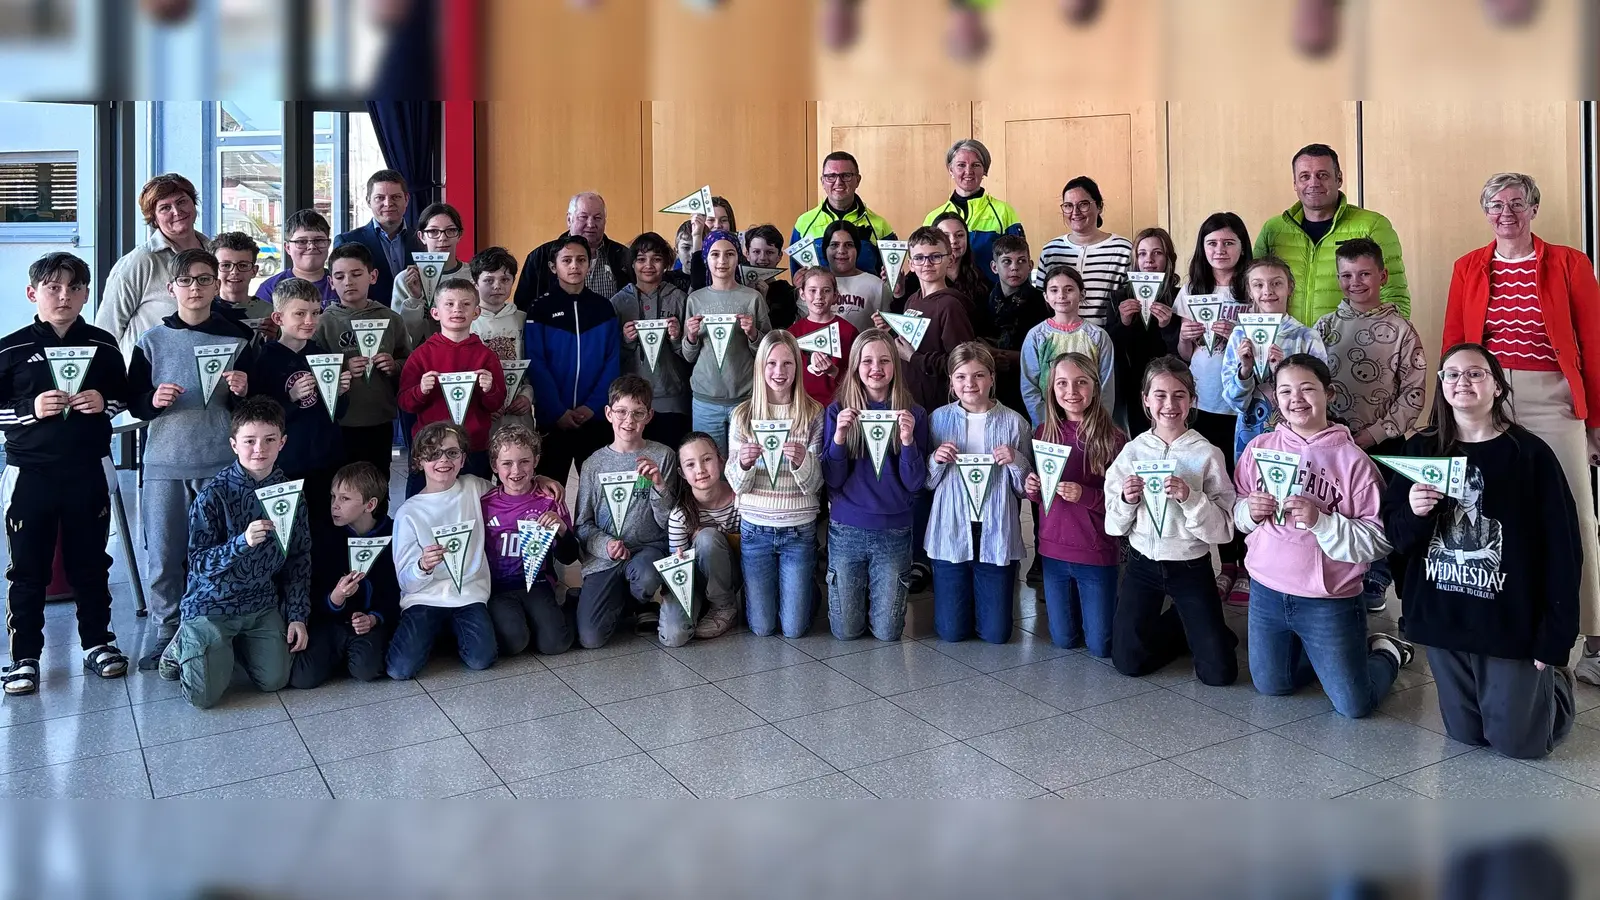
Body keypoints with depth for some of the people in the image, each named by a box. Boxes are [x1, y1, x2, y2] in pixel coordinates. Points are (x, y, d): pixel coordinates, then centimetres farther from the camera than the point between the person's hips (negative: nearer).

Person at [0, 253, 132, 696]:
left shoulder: (102, 345, 2)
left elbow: (125, 398, 9)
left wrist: (103, 403, -11)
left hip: (89, 472, 1)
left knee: (90, 564, 12)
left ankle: (97, 643, 26)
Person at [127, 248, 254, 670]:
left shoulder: (236, 339, 4)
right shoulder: (152, 341, 5)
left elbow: (250, 408, 9)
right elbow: (132, 401, 7)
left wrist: (242, 391, -13)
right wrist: (154, 401, -13)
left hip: (220, 463, 0)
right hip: (164, 463, 1)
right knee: (162, 555, 3)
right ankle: (166, 630, 18)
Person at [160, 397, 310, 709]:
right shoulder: (214, 495, -17)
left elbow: (299, 558, 4)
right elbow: (198, 563, -18)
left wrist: (297, 615, 0)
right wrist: (243, 542, -35)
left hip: (262, 603, 4)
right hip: (212, 604, -4)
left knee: (274, 681, -2)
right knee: (205, 696, -9)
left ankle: (236, 642, 27)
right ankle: (182, 646, 23)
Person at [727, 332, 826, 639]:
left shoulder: (813, 414, -6)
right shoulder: (743, 415, -3)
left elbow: (814, 485, -7)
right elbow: (737, 485, -2)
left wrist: (801, 462, -28)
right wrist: (743, 463, -24)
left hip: (799, 530, -1)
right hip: (755, 528, 1)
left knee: (794, 629, 6)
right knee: (762, 628, 8)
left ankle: (808, 591, 36)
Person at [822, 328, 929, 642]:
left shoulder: (913, 414, -2)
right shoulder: (838, 411, -3)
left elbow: (915, 484, -6)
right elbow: (832, 479, -6)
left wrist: (907, 440, -21)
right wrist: (839, 436, -21)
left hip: (894, 533, 0)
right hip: (846, 530, 0)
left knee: (887, 632, 6)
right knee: (845, 631, 7)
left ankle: (878, 596, 37)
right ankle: (857, 592, 38)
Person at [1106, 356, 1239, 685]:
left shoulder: (1208, 454, -11)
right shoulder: (1132, 451, -4)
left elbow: (1223, 529, -13)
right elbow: (1114, 526, 0)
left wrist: (1190, 498, -27)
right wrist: (1126, 500, -19)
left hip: (1191, 567, -2)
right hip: (1142, 563, 2)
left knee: (1220, 672, -1)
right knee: (1128, 661, 3)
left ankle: (1187, 627, 30)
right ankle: (1178, 630, 31)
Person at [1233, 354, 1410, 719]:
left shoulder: (1351, 459, -13)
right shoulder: (1259, 447, -2)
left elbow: (1378, 540, -15)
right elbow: (1235, 512, 6)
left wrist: (1320, 520, -27)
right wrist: (1249, 511, -15)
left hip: (1329, 601, -4)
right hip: (1267, 592, 4)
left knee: (1354, 706, 6)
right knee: (1270, 686, 19)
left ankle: (1386, 653, 36)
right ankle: (1334, 654, 43)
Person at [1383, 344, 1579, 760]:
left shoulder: (1530, 454, -9)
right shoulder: (1421, 450, 1)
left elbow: (1561, 549, -8)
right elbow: (1396, 537, 2)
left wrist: (1555, 638, -10)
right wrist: (1413, 514, -22)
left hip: (1510, 621, -3)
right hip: (1442, 618, 3)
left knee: (1517, 742, 7)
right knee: (1466, 734, 15)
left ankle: (1556, 682, 36)